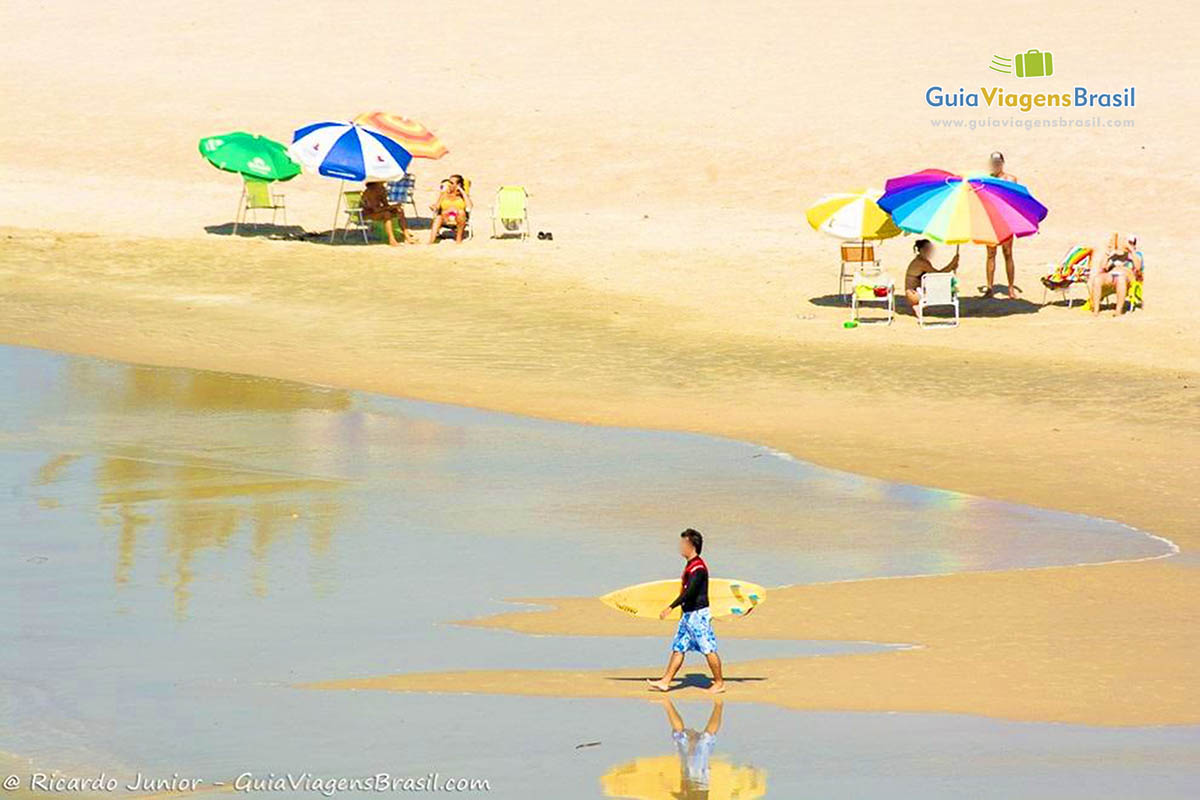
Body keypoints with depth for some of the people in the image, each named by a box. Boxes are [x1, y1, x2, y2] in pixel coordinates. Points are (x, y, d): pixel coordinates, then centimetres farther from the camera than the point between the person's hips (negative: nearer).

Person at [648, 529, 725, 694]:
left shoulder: (698, 567, -18)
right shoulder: (690, 565, 13)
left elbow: (689, 592, -27)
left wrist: (671, 608, -30)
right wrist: (683, 610, 26)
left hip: (698, 613, -10)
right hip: (688, 613, 10)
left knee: (708, 649, -3)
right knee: (678, 648, 9)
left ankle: (719, 683, 5)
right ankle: (665, 682, 10)